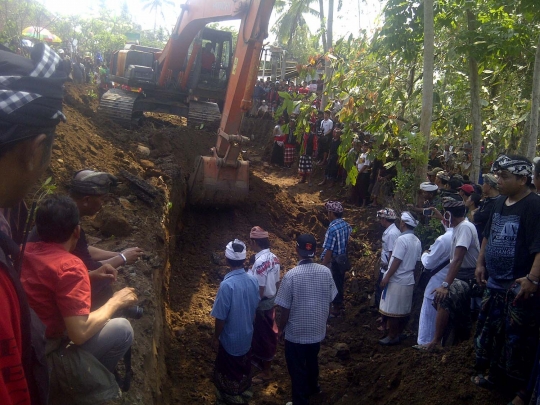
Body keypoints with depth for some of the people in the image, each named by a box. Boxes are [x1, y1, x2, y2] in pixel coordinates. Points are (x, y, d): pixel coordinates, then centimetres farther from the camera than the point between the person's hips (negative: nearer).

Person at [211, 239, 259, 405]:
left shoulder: (227, 285, -30)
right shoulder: (253, 280, -11)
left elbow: (220, 317, -22)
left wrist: (216, 338, -7)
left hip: (230, 338, -6)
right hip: (247, 336, 6)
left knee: (228, 373, 16)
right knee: (244, 370, 26)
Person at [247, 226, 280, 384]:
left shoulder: (260, 262, -29)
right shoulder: (274, 257, -2)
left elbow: (259, 290, -26)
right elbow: (277, 283, 7)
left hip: (262, 305, -8)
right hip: (271, 302, 8)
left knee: (261, 336, 7)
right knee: (268, 333, 25)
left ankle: (266, 372, 22)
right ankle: (266, 358, 45)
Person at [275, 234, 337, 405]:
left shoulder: (291, 275, -23)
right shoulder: (326, 272, -11)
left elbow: (285, 309, -16)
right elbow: (330, 300, 1)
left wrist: (281, 329, 0)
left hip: (296, 333, -5)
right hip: (318, 330, 5)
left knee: (297, 369, 14)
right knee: (312, 361, 29)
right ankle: (312, 387, 52)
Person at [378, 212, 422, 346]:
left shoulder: (402, 239, -17)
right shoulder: (417, 241, 7)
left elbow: (397, 261, -19)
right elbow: (416, 261, 12)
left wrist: (386, 277, -15)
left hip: (397, 280, -8)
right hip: (409, 281, 8)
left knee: (392, 310, 1)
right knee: (403, 310, 15)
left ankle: (392, 337, 8)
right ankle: (399, 333, 24)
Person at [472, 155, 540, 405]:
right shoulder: (499, 203, 8)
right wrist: (481, 264, 16)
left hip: (519, 287, -8)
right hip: (495, 283, 8)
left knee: (518, 340, 2)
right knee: (489, 331, 19)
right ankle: (494, 374, 37)